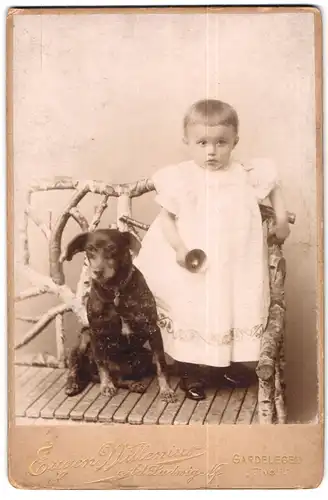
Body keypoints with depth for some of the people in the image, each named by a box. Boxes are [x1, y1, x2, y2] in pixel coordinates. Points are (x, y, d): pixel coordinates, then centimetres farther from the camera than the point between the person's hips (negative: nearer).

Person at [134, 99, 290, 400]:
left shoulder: (247, 176, -3)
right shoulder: (180, 179, -10)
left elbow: (274, 186, 17)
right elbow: (165, 217, -3)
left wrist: (282, 220, 7)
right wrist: (179, 248, -16)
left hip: (237, 268, 3)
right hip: (195, 270, -2)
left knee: (238, 314, 13)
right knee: (193, 320, 8)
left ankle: (233, 364, 37)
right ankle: (190, 374, 28)